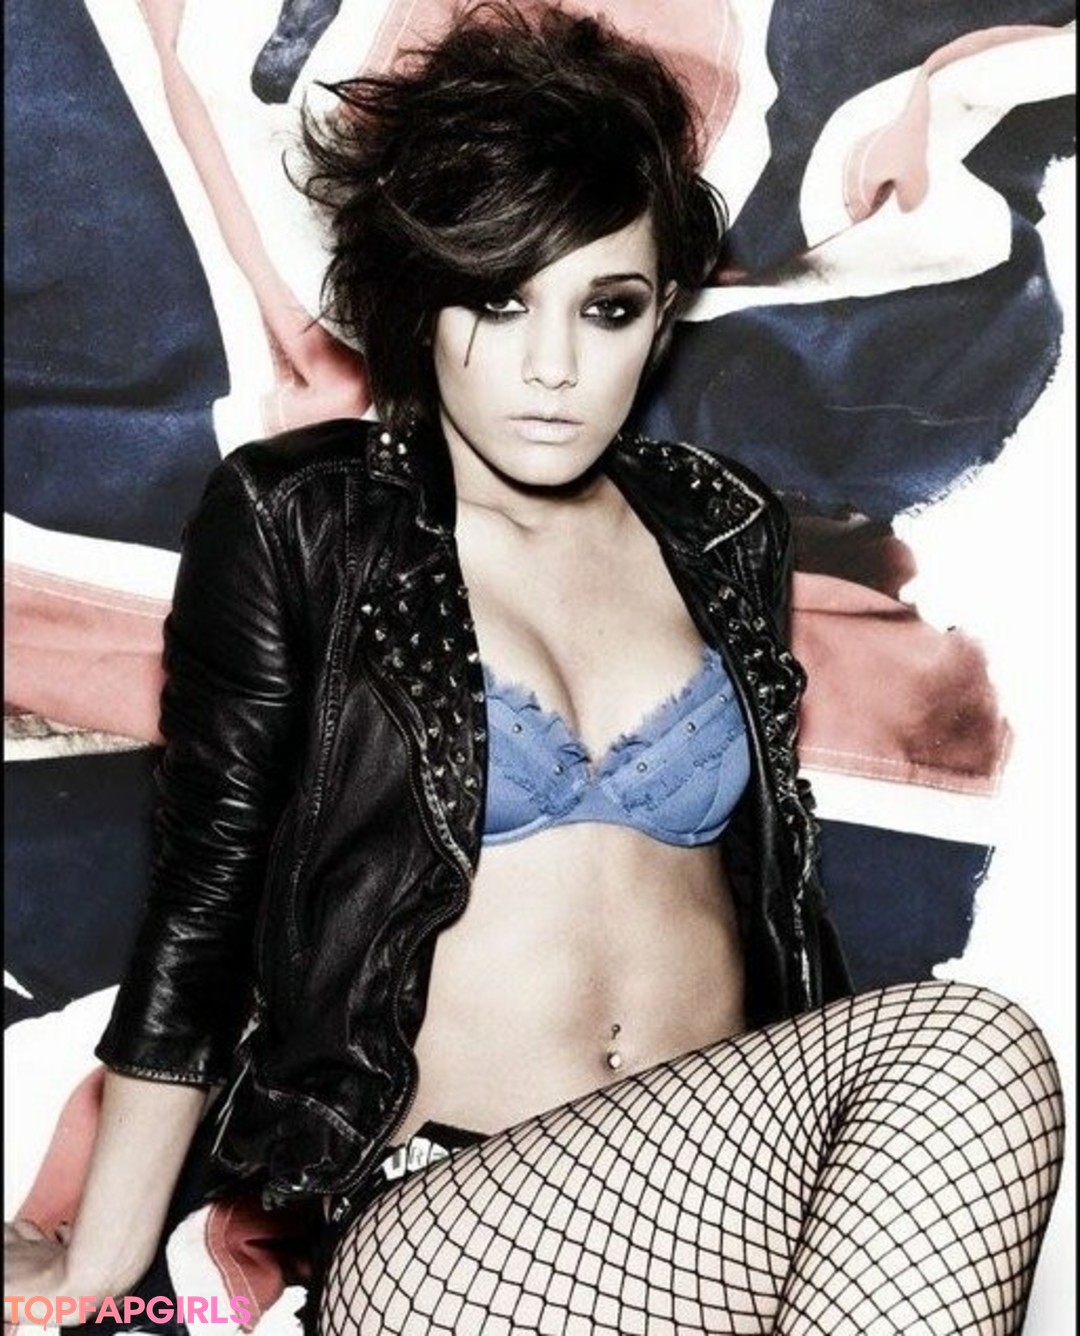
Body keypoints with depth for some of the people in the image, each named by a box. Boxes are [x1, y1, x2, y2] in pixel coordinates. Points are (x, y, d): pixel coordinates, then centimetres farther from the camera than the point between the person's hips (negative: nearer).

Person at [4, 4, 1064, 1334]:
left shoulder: (724, 533, 11)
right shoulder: (293, 521, -1)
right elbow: (202, 897, 0)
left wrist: (834, 1121, 17)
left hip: (731, 1170, 5)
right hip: (437, 1223, -5)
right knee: (976, 1056, -28)